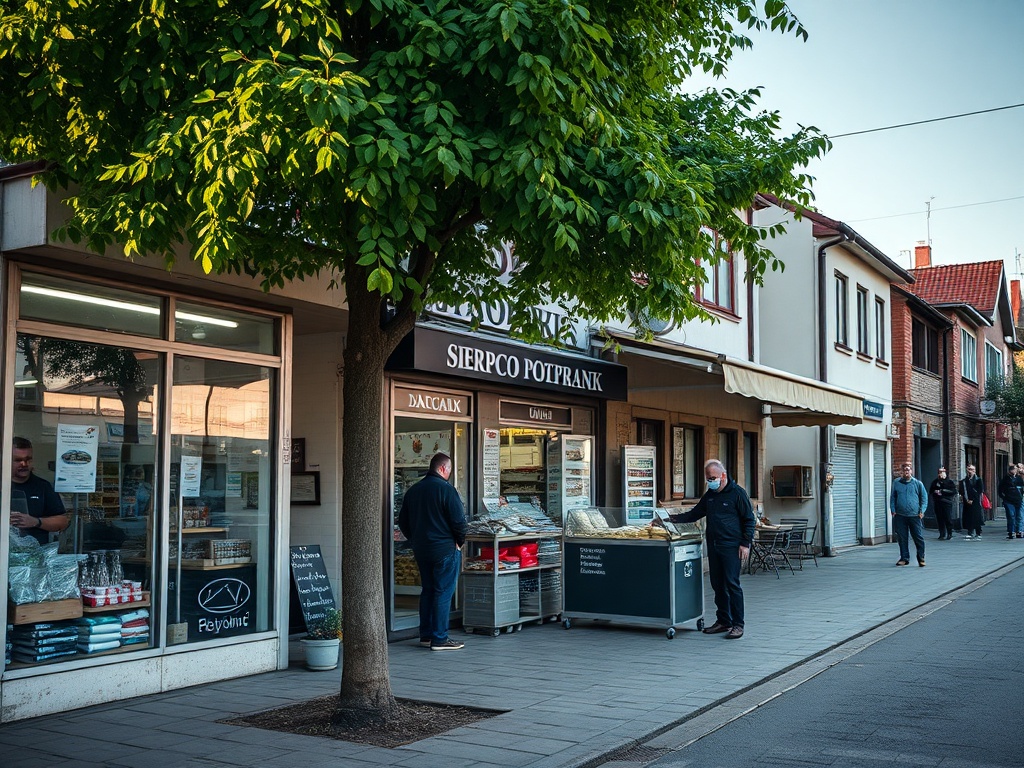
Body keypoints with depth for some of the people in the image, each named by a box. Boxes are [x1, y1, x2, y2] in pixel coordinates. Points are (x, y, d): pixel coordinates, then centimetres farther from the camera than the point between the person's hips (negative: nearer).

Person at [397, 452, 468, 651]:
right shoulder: (446, 489, -14)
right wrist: (460, 542, -1)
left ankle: (426, 635, 18)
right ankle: (439, 639, -2)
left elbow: (403, 522, 14)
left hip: (421, 550, 7)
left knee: (427, 591, 15)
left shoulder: (413, 491, 9)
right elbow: (458, 521, -16)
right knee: (443, 593, -3)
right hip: (445, 549, -7)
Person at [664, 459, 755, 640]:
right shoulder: (709, 495, 15)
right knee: (718, 584, 9)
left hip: (731, 547, -7)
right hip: (713, 546, 7)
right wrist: (672, 518, 10)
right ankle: (723, 621, 18)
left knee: (732, 584, -8)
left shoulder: (737, 493, -5)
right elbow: (694, 514, 22)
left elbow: (749, 520, -4)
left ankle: (737, 624, -2)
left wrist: (745, 544, -11)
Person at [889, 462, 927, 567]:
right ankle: (904, 558, 14)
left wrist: (922, 511, -3)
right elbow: (892, 498, 13)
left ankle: (921, 558, 10)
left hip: (915, 515, -2)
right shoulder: (896, 483, 8)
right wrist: (893, 510, 3)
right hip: (900, 515, 2)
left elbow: (924, 498, 6)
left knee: (919, 538, -1)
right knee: (902, 538, 5)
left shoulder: (918, 483, 4)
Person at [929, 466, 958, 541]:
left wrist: (942, 491, -12)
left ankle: (949, 534, 3)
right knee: (939, 519, 2)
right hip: (938, 503, 3)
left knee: (948, 519, -6)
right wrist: (935, 492, -4)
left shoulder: (950, 482, 3)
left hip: (947, 503, -3)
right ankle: (942, 534, 9)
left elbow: (953, 491, -7)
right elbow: (930, 491, 18)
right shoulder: (935, 482, 13)